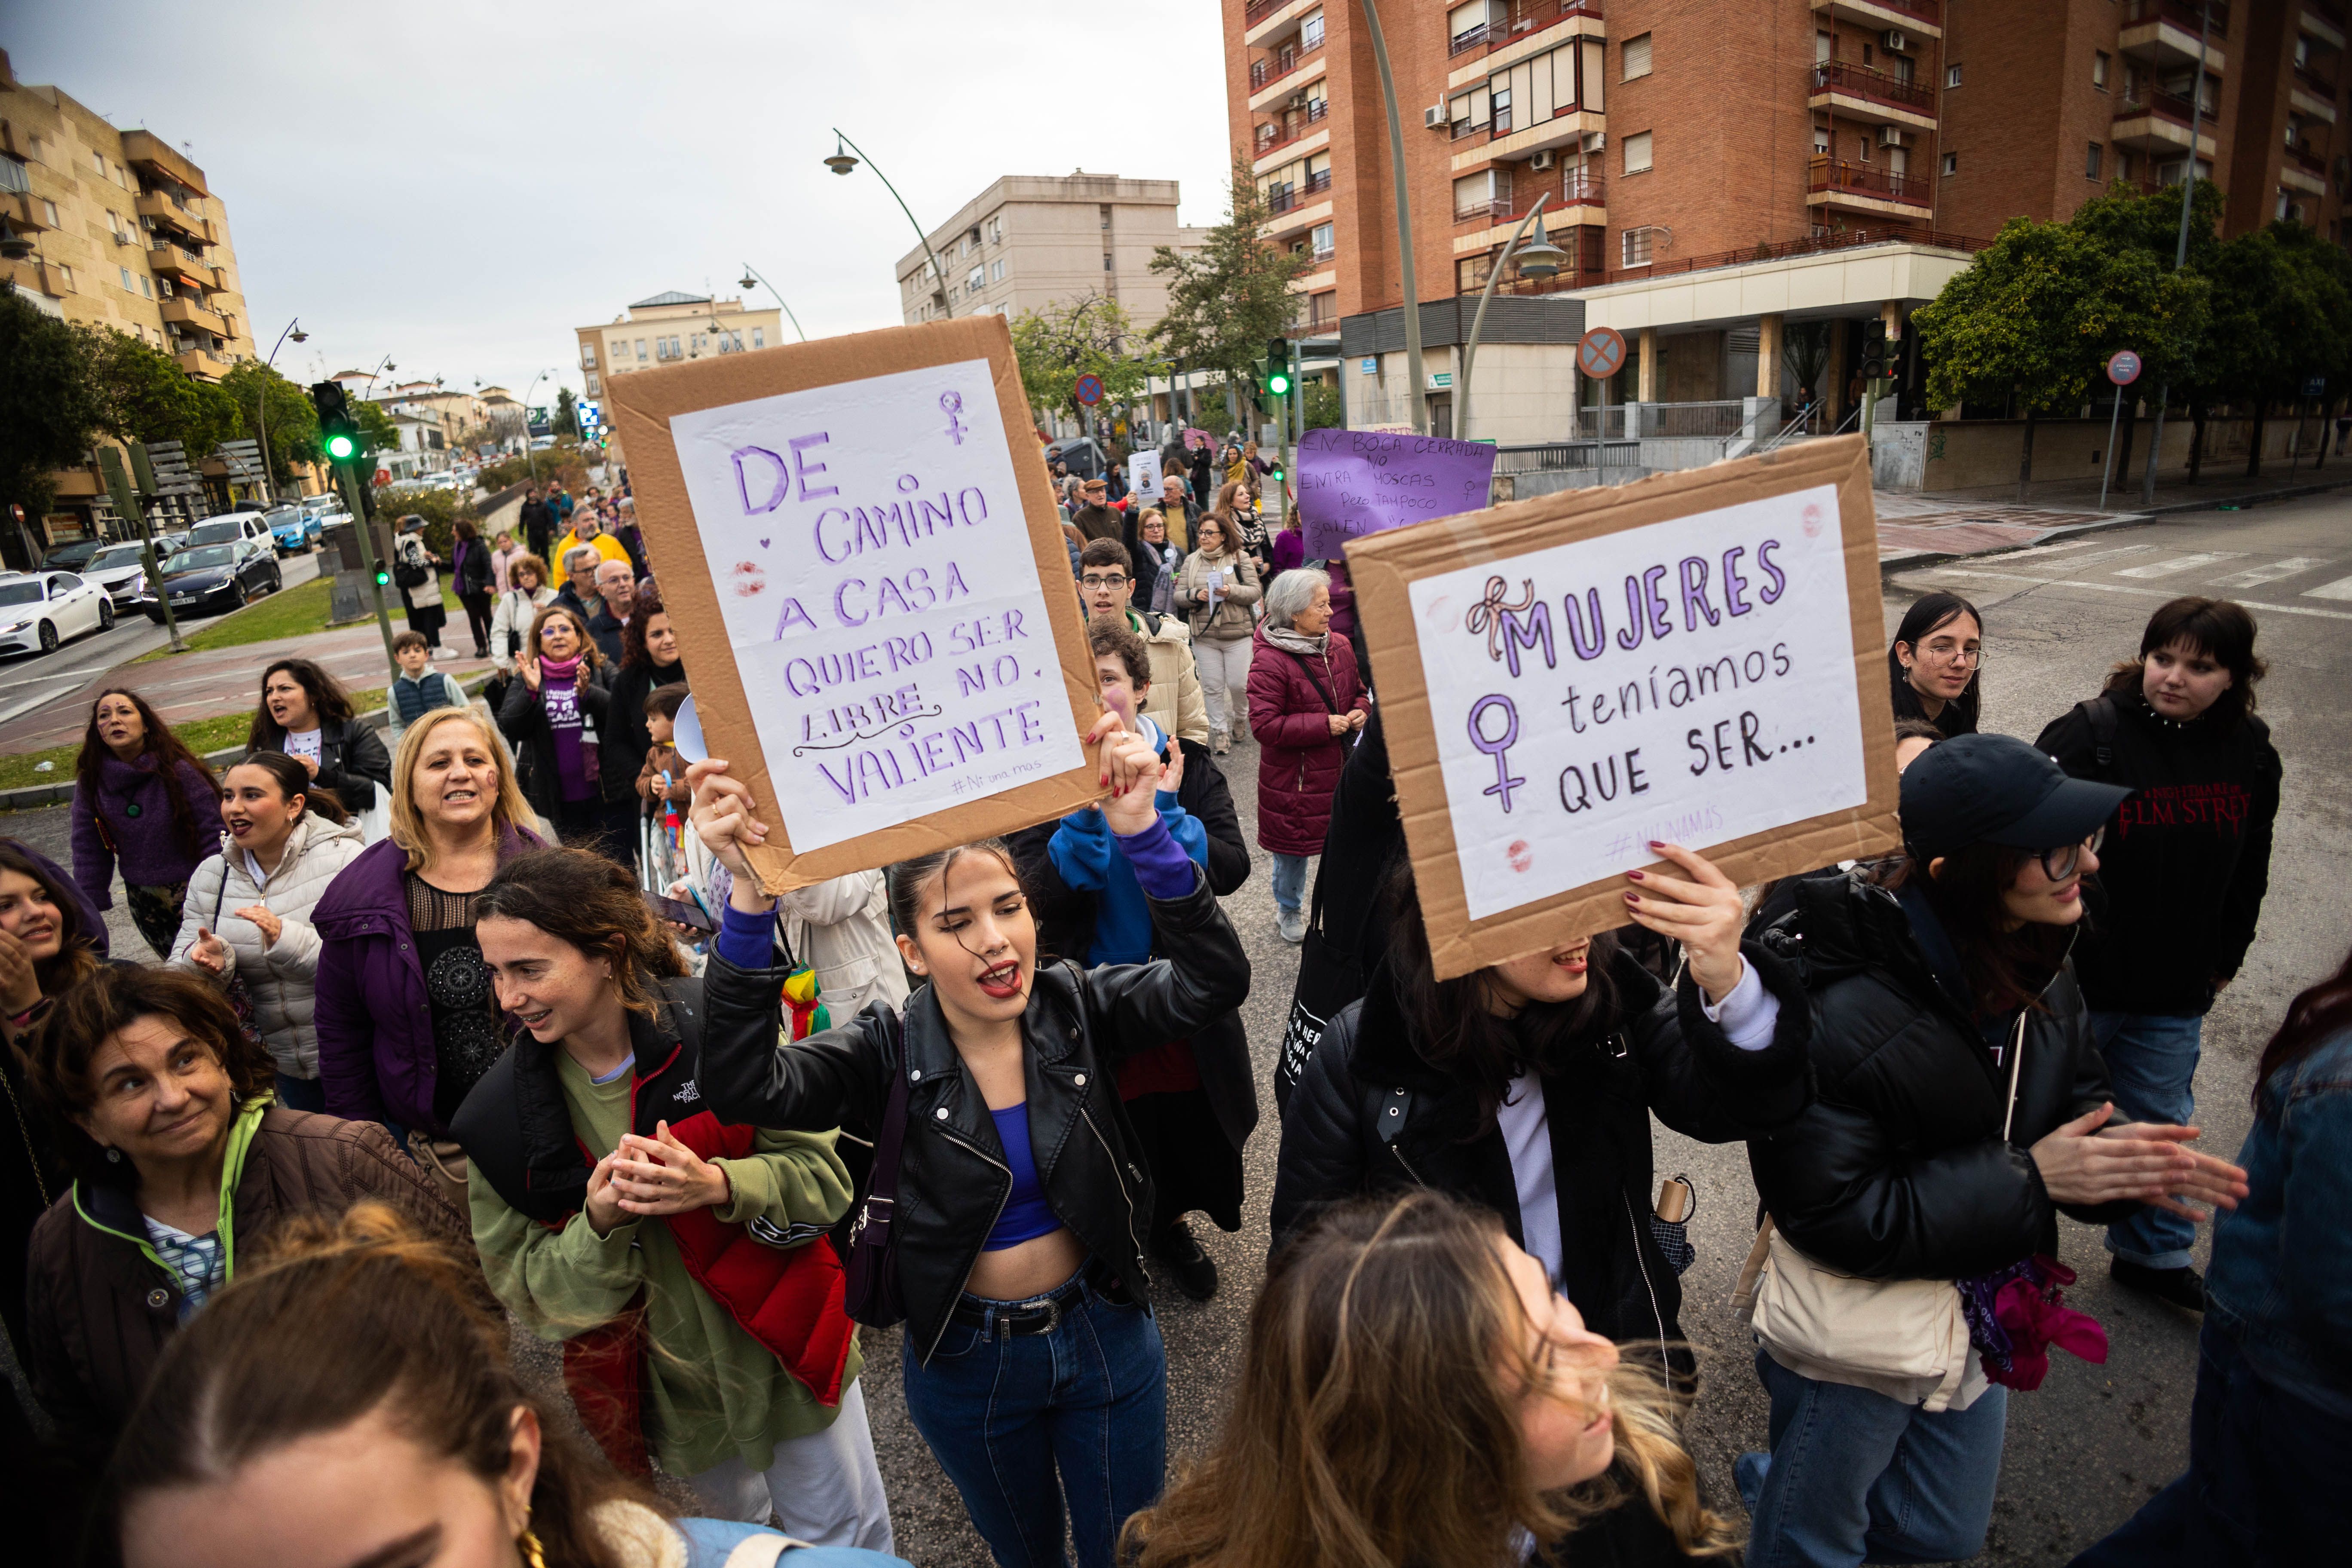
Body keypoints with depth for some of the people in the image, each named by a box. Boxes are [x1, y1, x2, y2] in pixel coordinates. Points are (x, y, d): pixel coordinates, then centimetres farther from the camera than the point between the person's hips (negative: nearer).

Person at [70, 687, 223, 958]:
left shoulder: (178, 770, -14)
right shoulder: (90, 783, -2)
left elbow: (213, 832, -12)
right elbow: (88, 849, 5)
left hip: (196, 894, -4)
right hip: (144, 902, 4)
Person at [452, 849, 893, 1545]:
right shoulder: (500, 1115, -11)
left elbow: (824, 1175, -14)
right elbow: (529, 1292, -5)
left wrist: (719, 1185, -32)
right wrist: (599, 1225, -25)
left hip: (784, 1350, -2)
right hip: (661, 1389, 2)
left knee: (849, 1539, 16)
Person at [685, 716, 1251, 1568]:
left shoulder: (1075, 1010, -15)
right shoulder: (890, 1057, -18)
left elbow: (1214, 979, -29)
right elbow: (744, 1085, -33)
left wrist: (1142, 831, -42)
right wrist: (749, 893, -45)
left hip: (1106, 1336, 1)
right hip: (967, 1365, 0)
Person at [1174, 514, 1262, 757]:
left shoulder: (1240, 558, 0)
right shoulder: (1191, 561, 9)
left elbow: (1255, 591, -5)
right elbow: (1179, 595, 7)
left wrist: (1231, 591, -22)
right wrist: (1195, 595, -14)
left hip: (1237, 633, -2)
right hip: (1204, 635, 2)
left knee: (1238, 683, -1)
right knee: (1212, 687, 4)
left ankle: (1239, 717, 28)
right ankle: (1220, 731, 16)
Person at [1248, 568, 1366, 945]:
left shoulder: (1339, 647, 2)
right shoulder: (1270, 660, -19)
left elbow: (1357, 691, 18)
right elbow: (1264, 724, -22)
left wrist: (1360, 712, -6)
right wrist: (1323, 725, -22)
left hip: (1338, 768, 5)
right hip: (1293, 776, -5)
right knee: (1293, 845, 12)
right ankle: (1288, 909, 36)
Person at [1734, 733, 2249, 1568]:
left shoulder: (2031, 965, -9)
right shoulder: (1841, 1012, -33)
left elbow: (2075, 1096, 5)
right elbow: (1833, 1214, -29)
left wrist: (2118, 1155, -18)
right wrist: (2024, 1179, -26)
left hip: (1979, 1326, 7)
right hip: (1860, 1344, -7)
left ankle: (1771, 1482, 49)